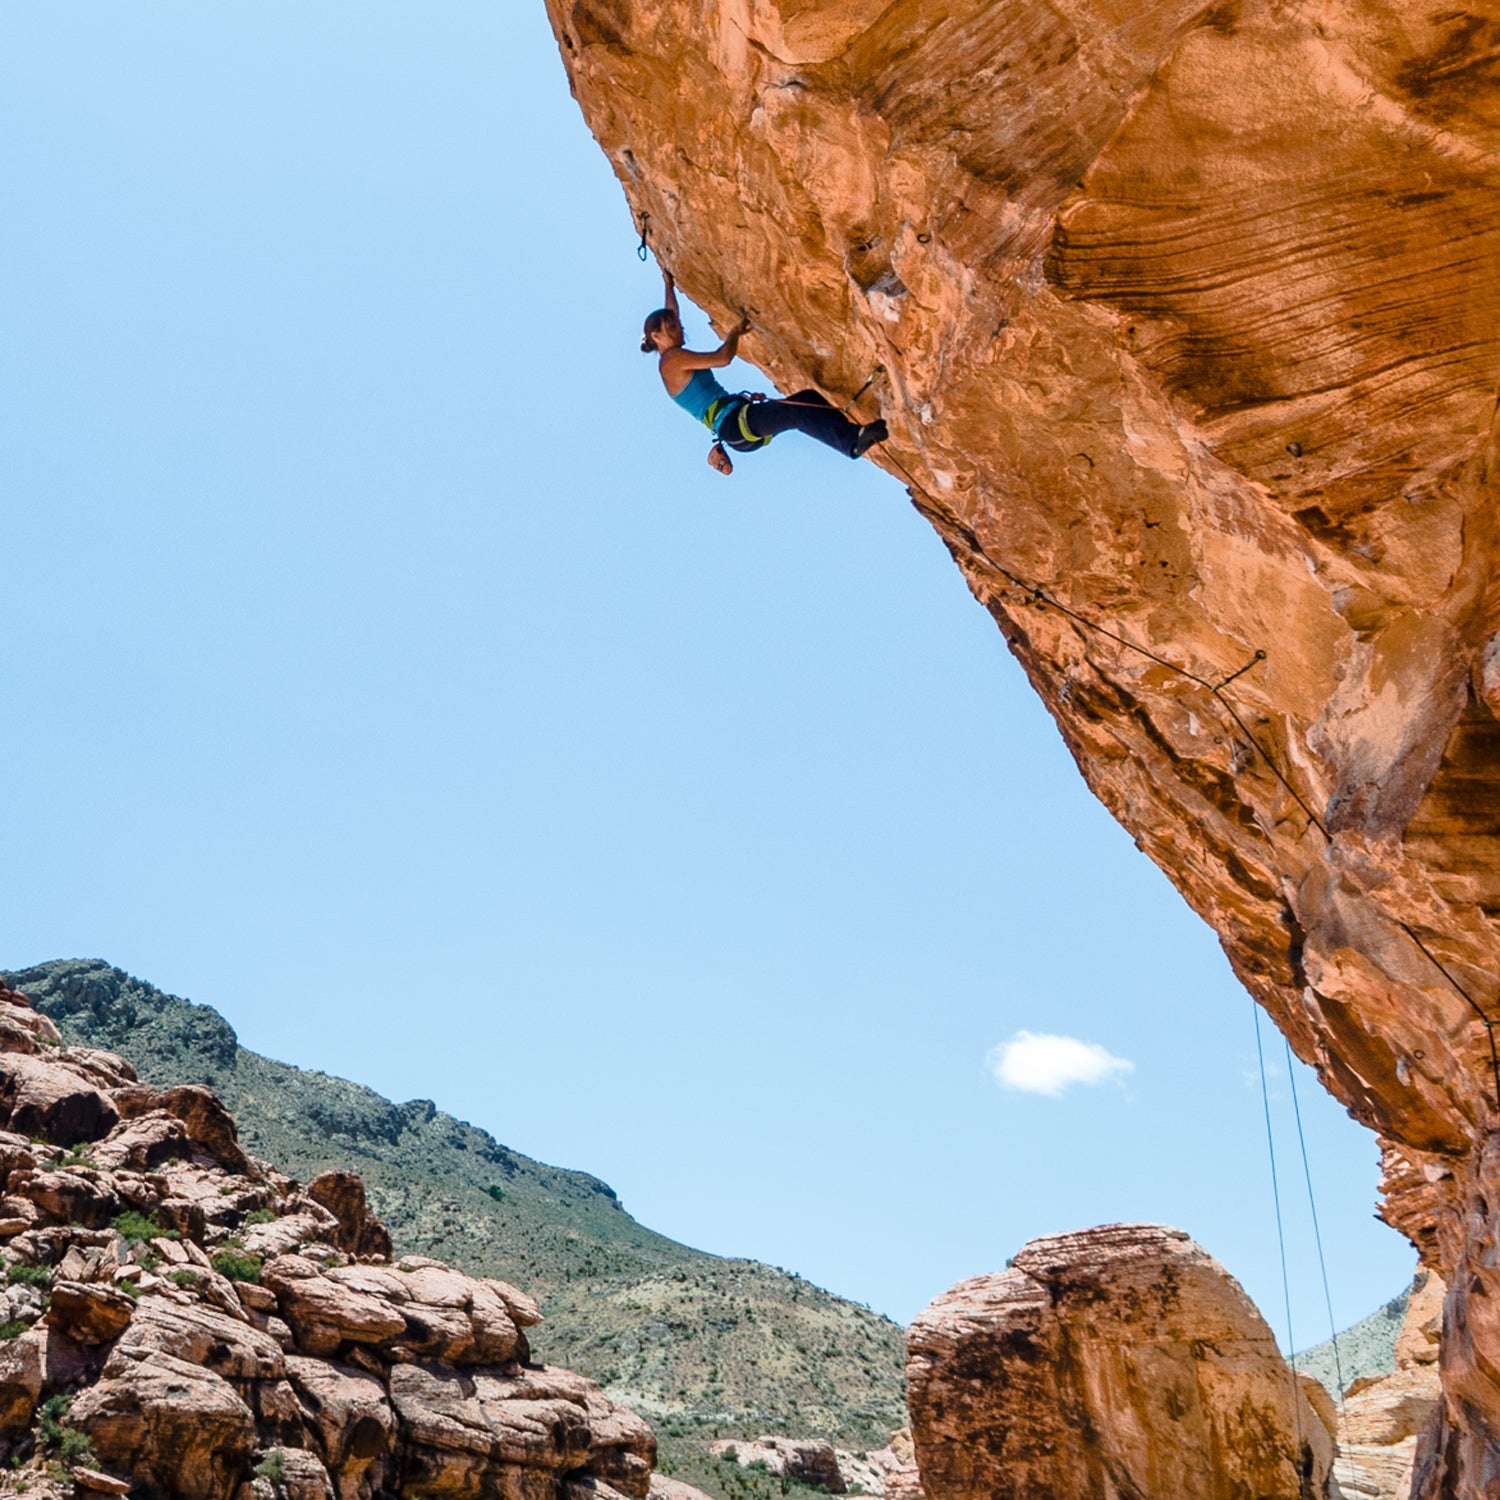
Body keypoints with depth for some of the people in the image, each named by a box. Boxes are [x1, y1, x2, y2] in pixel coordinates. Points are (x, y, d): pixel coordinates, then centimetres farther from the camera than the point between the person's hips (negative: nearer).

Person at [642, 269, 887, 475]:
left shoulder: (671, 362, 25)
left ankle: (853, 434, -19)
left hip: (741, 429, 10)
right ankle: (853, 440, -43)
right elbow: (722, 358, -14)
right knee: (798, 412, -29)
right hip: (732, 423, -10)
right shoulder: (672, 359, -4)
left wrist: (669, 286, 55)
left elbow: (671, 316, 44)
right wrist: (736, 331, 4)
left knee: (807, 398, -5)